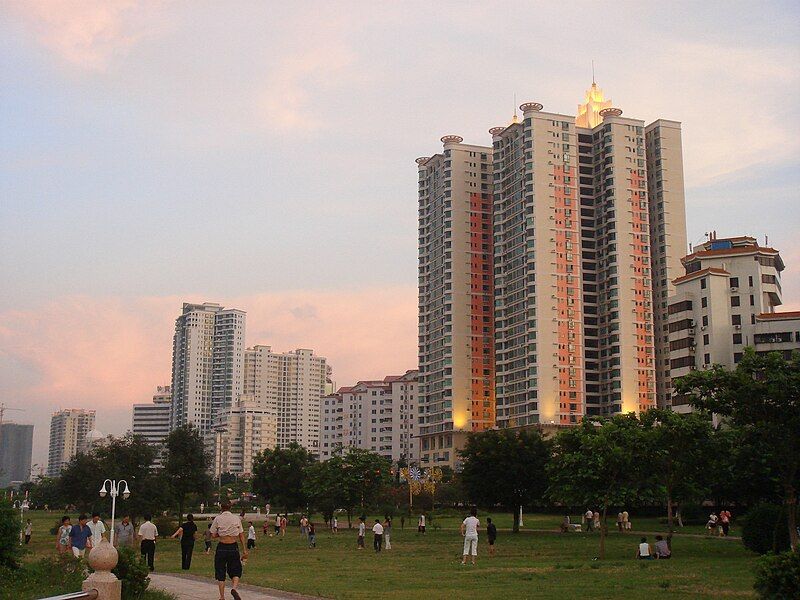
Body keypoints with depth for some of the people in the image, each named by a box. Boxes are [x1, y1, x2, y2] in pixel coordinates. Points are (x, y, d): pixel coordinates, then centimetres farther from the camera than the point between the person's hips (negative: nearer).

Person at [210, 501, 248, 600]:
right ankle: (234, 588, -15)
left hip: (222, 547, -1)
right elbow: (241, 535, 2)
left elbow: (213, 535, -4)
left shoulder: (217, 519, -4)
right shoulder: (236, 519, 1)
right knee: (235, 571, 12)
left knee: (220, 573, 10)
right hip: (233, 547, 1)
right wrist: (245, 550, 5)